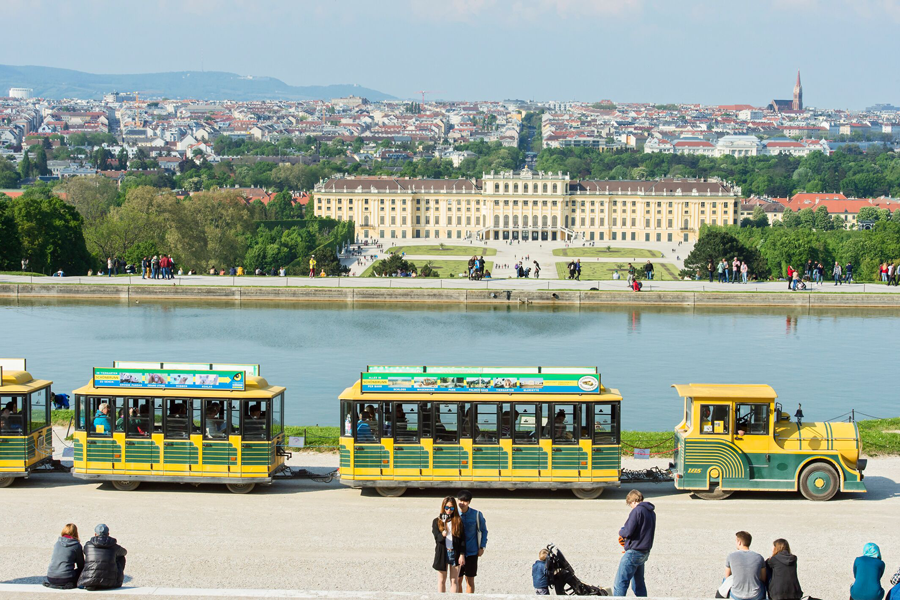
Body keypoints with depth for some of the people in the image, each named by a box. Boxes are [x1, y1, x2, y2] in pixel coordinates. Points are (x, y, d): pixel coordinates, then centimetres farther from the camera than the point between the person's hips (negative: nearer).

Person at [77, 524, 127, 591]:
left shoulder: (88, 545, 4)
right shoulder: (114, 546, 4)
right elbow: (124, 552, 28)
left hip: (89, 584, 1)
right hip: (109, 584, -1)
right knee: (121, 557, 25)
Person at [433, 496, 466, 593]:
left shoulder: (458, 521, 3)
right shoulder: (437, 521, 2)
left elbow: (462, 539, 2)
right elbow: (437, 537, -7)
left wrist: (462, 555, -6)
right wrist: (442, 535, -29)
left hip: (455, 553, 0)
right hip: (442, 553, 0)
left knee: (454, 581, 4)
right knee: (441, 580, 8)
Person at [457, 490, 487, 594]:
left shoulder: (476, 514, -5)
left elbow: (483, 530, 7)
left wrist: (482, 547, 0)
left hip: (472, 552, -1)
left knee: (470, 580, 3)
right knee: (458, 580, 5)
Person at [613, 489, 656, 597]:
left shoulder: (637, 511, -15)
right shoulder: (651, 512, 13)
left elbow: (628, 532, -20)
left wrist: (621, 532, 2)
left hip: (634, 552, -9)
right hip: (645, 552, 9)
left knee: (620, 584, -9)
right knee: (639, 583, 18)